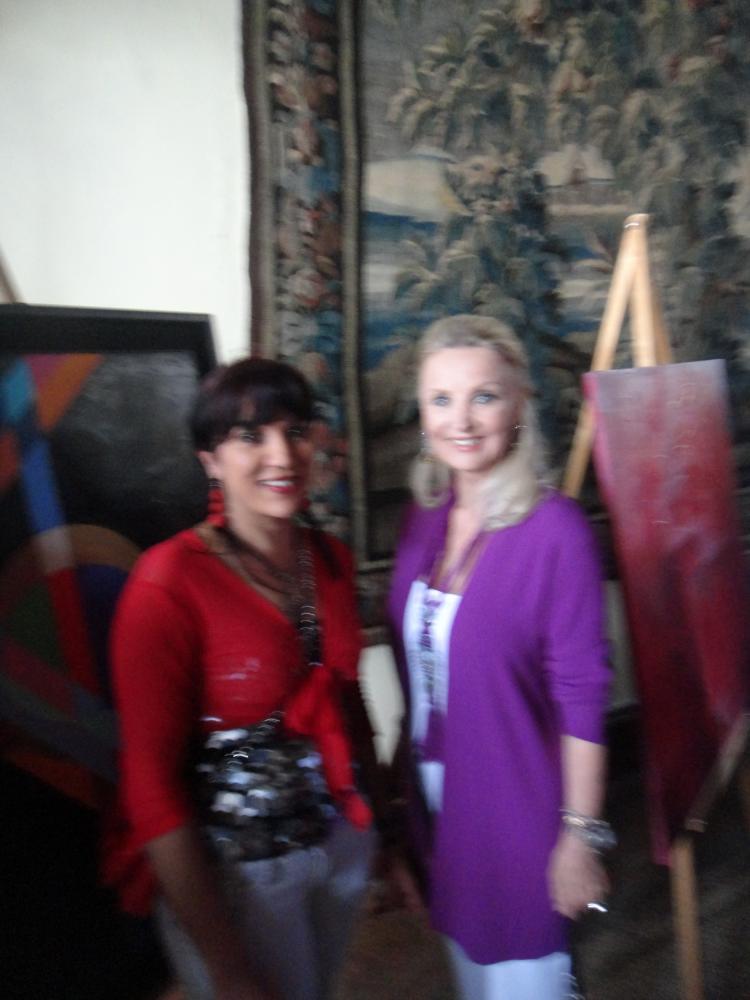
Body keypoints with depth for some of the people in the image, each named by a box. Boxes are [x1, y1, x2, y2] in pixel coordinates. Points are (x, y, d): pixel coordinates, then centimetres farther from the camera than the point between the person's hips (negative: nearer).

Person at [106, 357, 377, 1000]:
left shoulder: (330, 559, -4)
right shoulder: (169, 584, -22)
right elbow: (152, 780, -19)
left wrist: (384, 832, 13)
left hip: (340, 845, 6)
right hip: (236, 874, -6)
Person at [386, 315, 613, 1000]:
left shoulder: (555, 528, -21)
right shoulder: (425, 517, -3)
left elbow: (582, 697, -17)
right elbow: (418, 658, 6)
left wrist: (582, 836, -13)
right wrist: (403, 779, 11)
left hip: (515, 803, -5)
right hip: (433, 792, 6)